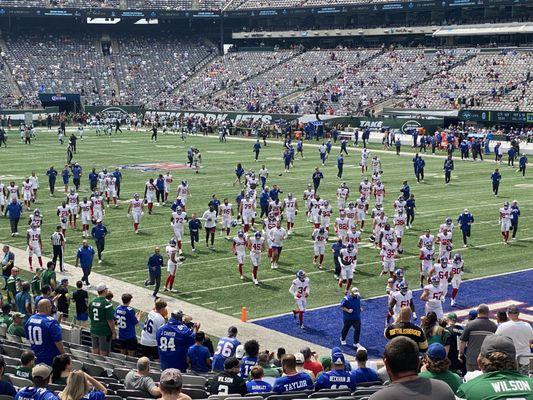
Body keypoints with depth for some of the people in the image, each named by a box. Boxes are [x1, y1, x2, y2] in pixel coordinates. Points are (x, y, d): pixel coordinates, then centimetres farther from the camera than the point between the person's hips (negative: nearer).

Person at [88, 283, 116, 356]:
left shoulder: (92, 302, 3)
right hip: (105, 332, -6)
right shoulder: (107, 303, -17)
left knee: (95, 353, 14)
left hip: (94, 330, 6)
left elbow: (90, 317, 13)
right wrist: (113, 332, -9)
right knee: (103, 353, 2)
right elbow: (110, 320, -18)